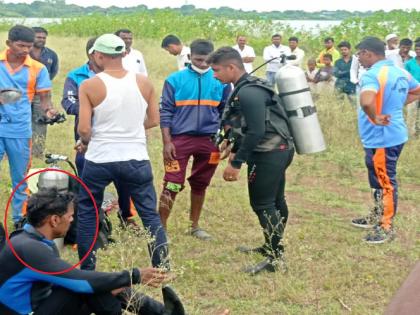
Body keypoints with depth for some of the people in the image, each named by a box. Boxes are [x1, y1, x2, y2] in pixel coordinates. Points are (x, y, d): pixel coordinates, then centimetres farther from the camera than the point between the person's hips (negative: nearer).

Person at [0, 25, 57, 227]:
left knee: (20, 179, 10)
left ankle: (20, 220, 20)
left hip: (20, 130, 1)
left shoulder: (38, 69, -1)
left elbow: (44, 97, 1)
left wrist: (48, 110, -19)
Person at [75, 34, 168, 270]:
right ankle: (163, 266, 9)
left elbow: (84, 129, -12)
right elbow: (154, 121, 7)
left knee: (86, 212, 17)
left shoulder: (89, 86, -10)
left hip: (100, 160, -2)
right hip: (136, 159, 2)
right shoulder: (144, 83, -1)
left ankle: (87, 267, 21)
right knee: (150, 213, 10)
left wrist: (85, 143, 10)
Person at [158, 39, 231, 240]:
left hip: (209, 140, 3)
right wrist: (167, 142, -7)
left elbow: (226, 112, 12)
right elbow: (165, 112, -1)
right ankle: (161, 227, 7)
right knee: (172, 185, -4)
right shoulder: (175, 80, -2)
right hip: (180, 139, -2)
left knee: (200, 185, 14)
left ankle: (194, 226, 28)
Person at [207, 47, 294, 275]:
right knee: (275, 201, 19)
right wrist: (234, 147, 19)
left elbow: (256, 132, -26)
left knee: (262, 204, -6)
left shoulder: (248, 93, -21)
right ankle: (272, 247, 31)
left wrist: (236, 163, -23)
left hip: (267, 154, -11)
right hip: (277, 151, 11)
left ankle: (276, 258, -1)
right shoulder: (248, 87, 12)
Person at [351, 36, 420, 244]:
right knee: (379, 179, 23)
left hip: (381, 138, -9)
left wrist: (375, 118, -24)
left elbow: (366, 102, -42)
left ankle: (386, 227, 12)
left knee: (385, 182, 1)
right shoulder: (400, 72, 6)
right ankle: (377, 217, 37)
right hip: (393, 135, 9)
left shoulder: (372, 75, -22)